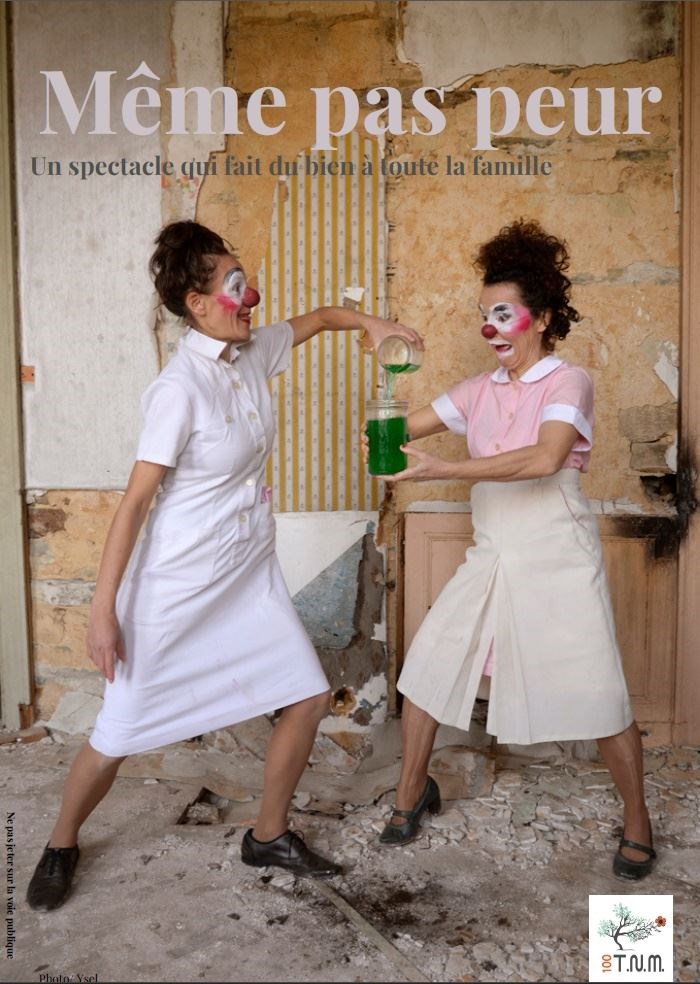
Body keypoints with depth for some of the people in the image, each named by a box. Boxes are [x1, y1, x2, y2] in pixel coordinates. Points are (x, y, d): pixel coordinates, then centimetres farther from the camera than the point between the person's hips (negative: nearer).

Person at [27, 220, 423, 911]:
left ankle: (268, 835, 28)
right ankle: (61, 846, 35)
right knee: (119, 734, 5)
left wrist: (371, 323, -1)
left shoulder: (252, 353, -1)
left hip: (250, 573, 7)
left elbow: (318, 318, 19)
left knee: (307, 699, 6)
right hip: (179, 584, -7)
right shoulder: (179, 390, -22)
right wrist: (103, 610, -18)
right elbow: (135, 500, -20)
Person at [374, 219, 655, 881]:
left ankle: (636, 820, 26)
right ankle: (412, 789, 27)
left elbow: (544, 458, -27)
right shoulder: (480, 390, 8)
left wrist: (442, 469, -31)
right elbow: (405, 426, 8)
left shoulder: (567, 382, -9)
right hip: (490, 559, 5)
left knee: (597, 698, 2)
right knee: (425, 669, 4)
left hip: (557, 563, -5)